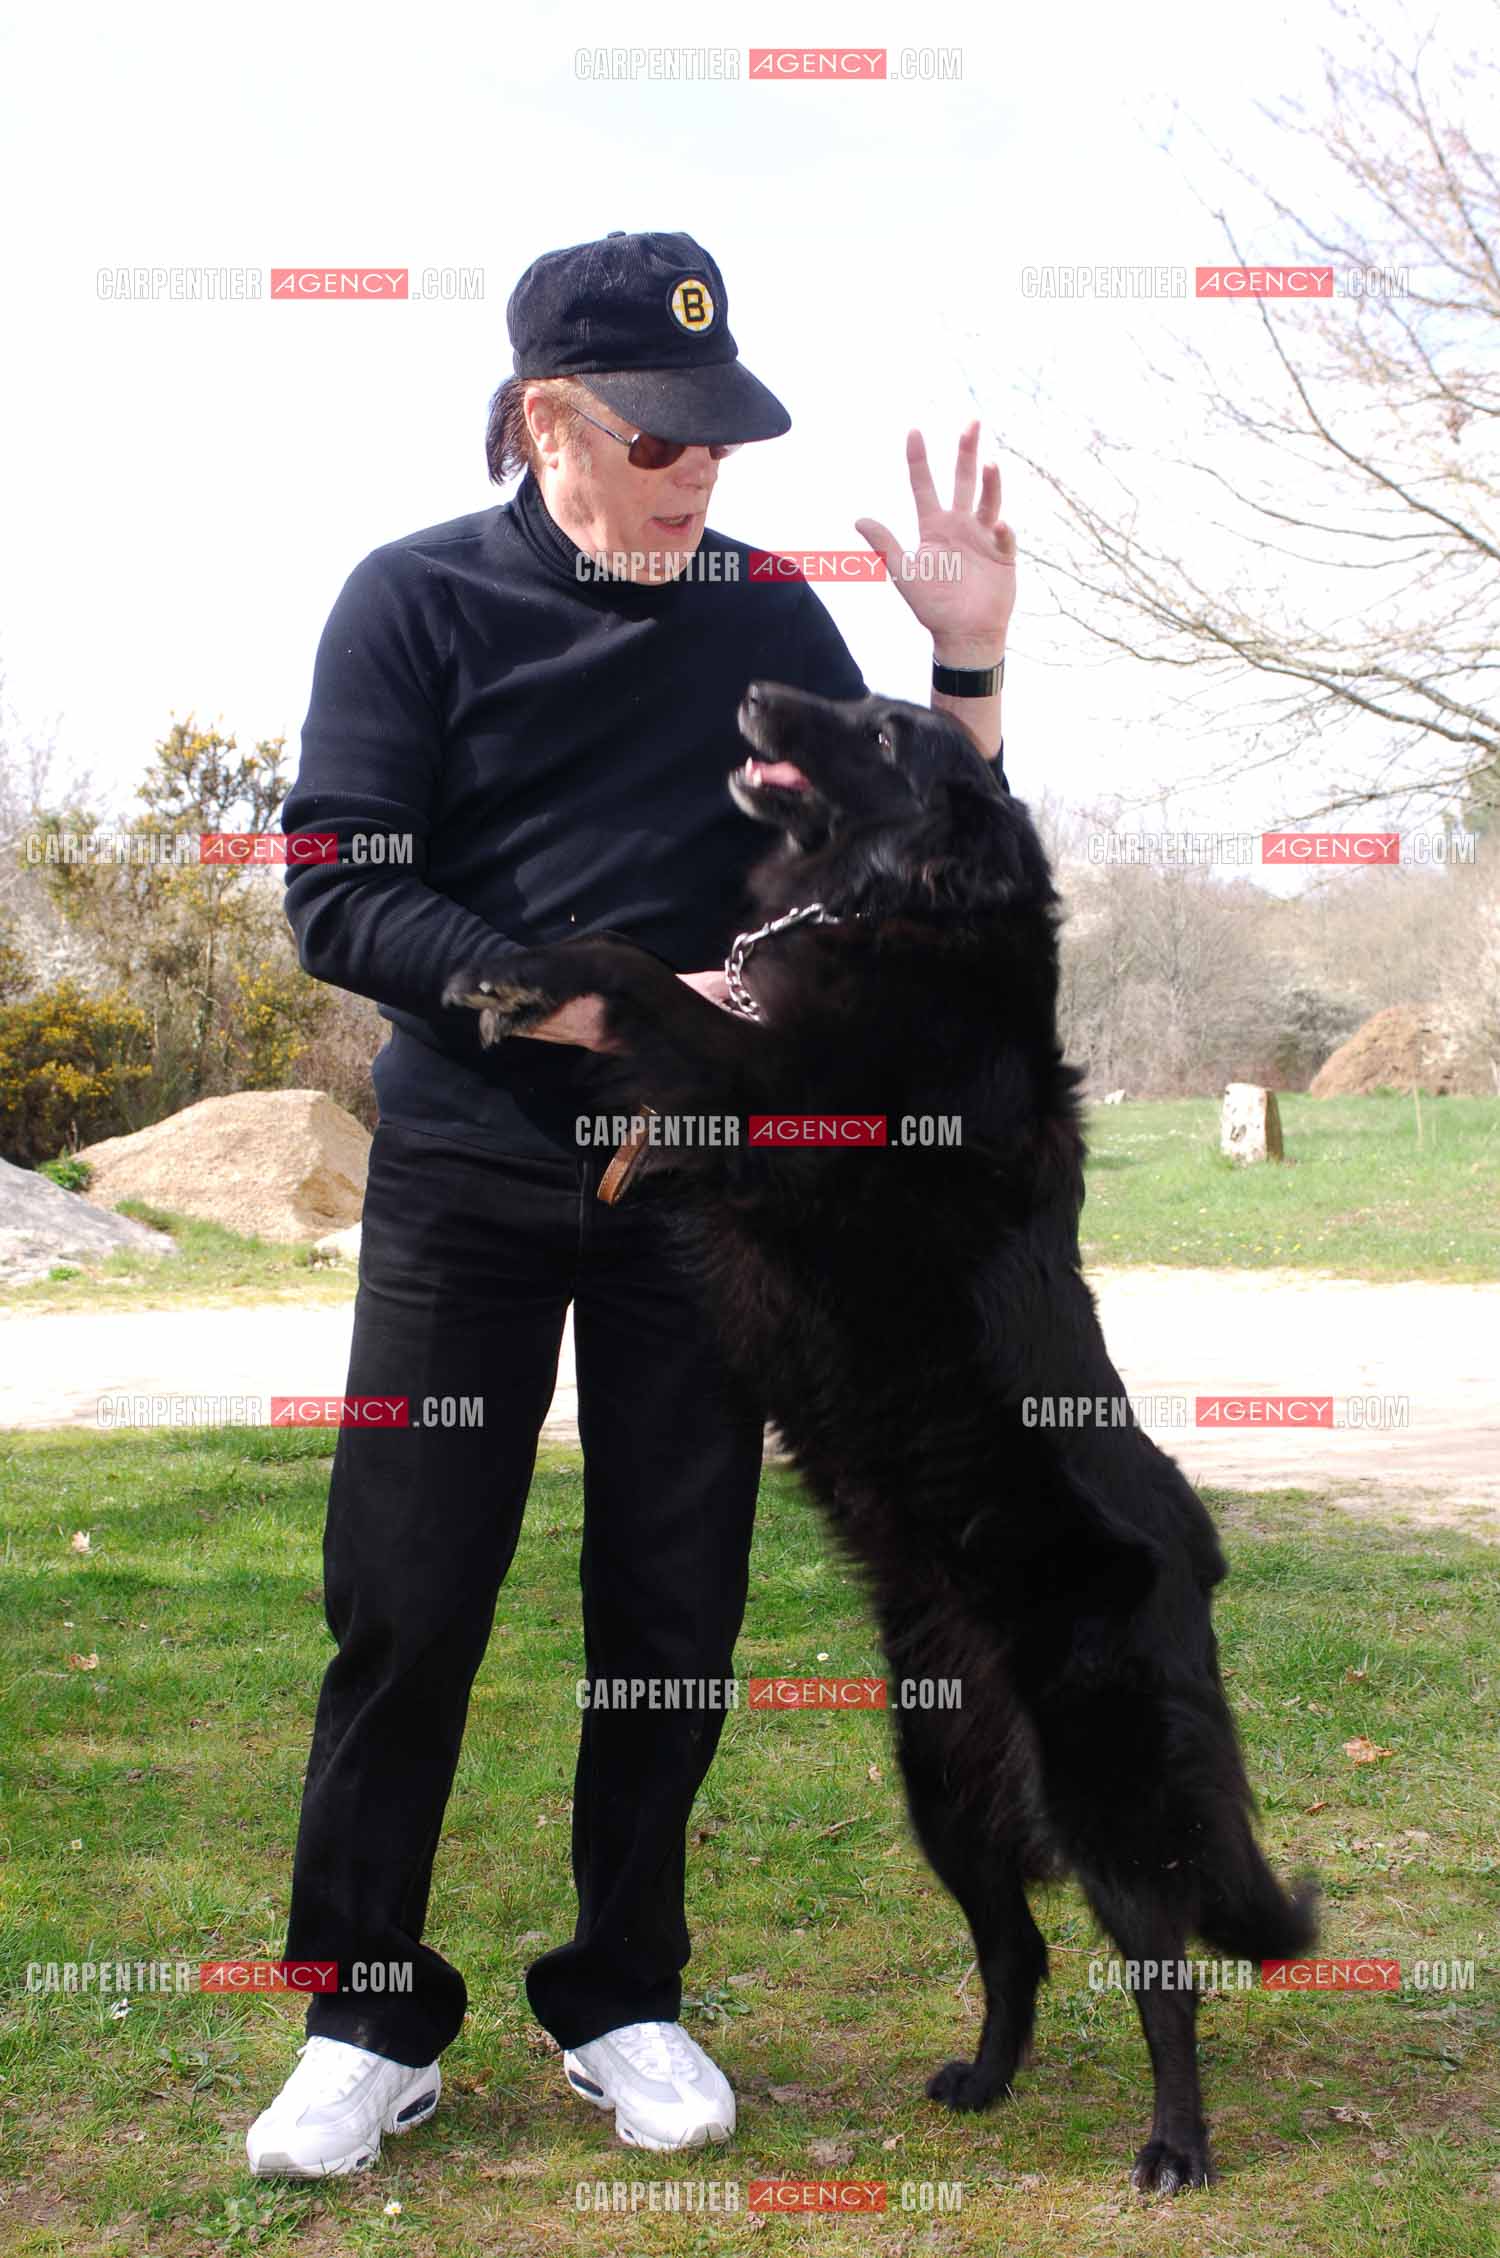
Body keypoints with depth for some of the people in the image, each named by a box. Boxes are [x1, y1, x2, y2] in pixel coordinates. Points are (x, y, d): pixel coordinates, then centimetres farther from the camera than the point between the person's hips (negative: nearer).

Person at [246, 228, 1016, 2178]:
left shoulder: (768, 613, 5)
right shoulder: (417, 599, -2)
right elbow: (338, 899, -11)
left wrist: (969, 651, -7)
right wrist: (610, 1010, -18)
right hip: (467, 1175, -2)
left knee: (676, 1611, 6)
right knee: (406, 1603, -1)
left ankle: (622, 1998, 23)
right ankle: (369, 2021, 16)